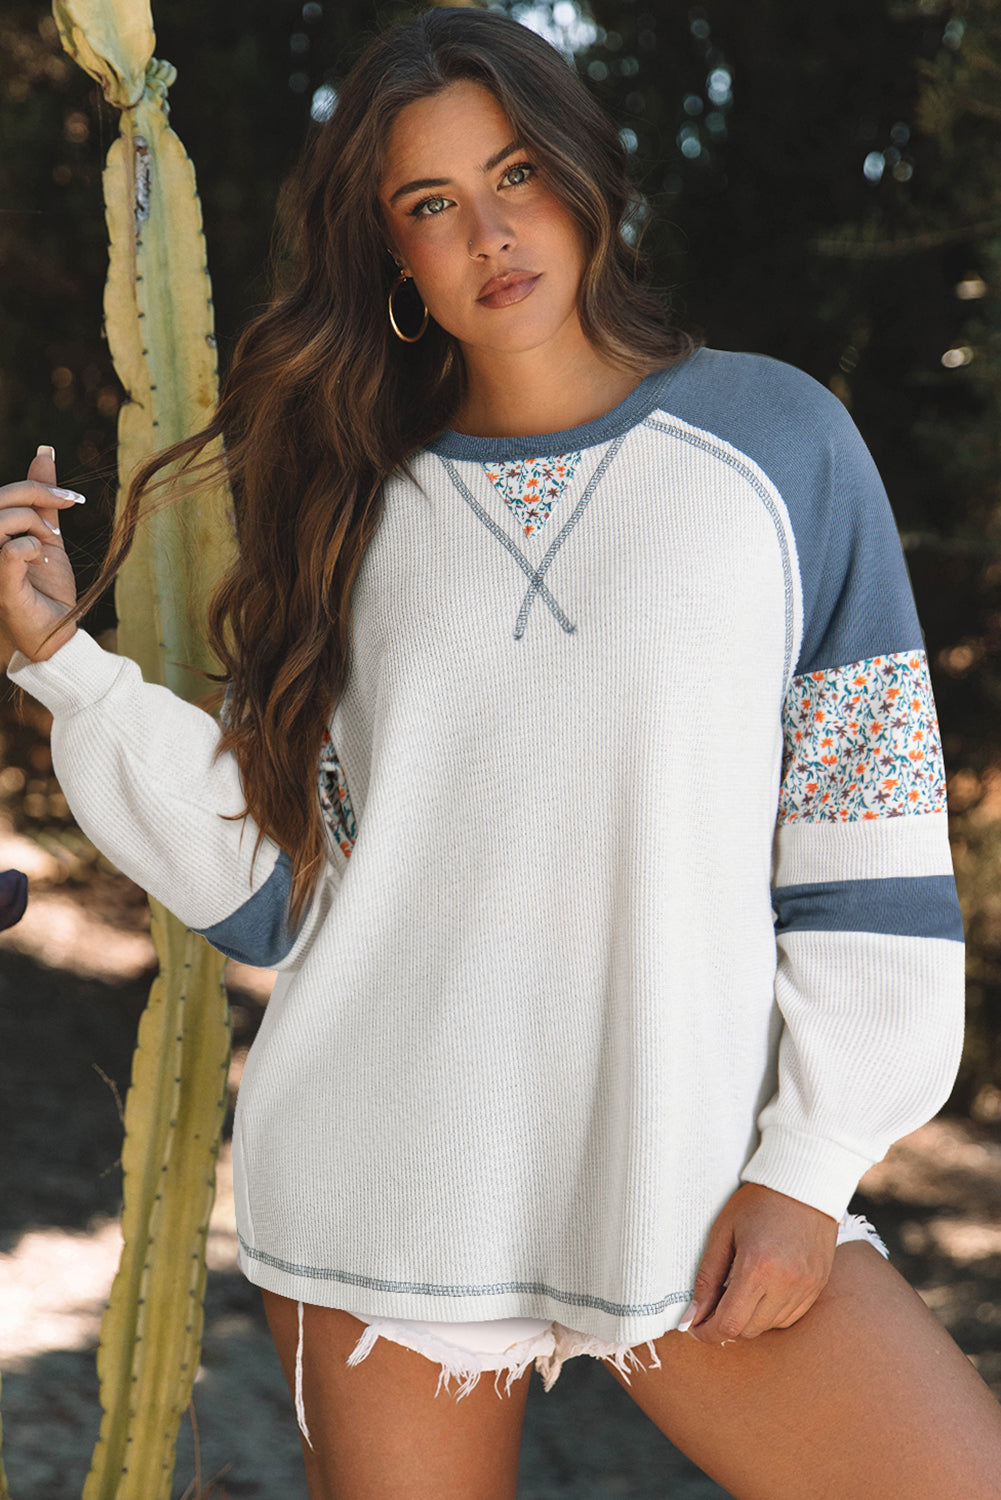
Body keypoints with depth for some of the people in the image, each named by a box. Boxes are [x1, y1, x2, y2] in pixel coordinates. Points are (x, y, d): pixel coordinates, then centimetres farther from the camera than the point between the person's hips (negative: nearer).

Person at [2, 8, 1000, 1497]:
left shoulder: (775, 437, 2)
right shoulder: (357, 507, 9)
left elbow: (870, 837, 0)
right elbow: (267, 870, 7)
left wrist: (808, 1164, -5)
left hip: (690, 1183, -1)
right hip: (380, 1189, 2)